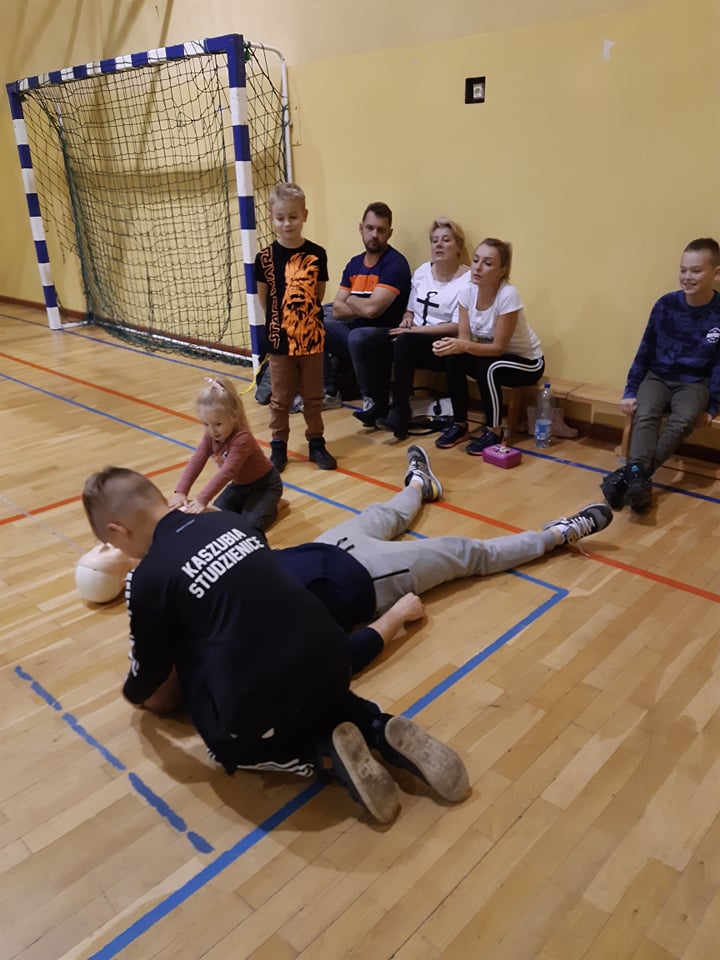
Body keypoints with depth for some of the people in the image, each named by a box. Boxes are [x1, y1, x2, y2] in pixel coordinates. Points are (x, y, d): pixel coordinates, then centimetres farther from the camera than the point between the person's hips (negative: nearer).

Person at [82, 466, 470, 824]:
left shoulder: (146, 578, -6)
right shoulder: (227, 520, 9)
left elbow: (147, 679, 7)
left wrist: (136, 694, 32)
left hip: (257, 703, -5)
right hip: (331, 659, 5)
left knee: (233, 742, 29)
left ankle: (324, 754, 4)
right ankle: (382, 731, 12)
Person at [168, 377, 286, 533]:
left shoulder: (242, 438, -36)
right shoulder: (210, 436, -12)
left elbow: (227, 472, -42)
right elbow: (196, 462, -21)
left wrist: (202, 499, -49)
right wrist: (180, 491, -34)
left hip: (264, 484, -8)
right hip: (240, 484, 8)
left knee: (248, 525, -21)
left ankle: (273, 504, 7)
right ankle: (248, 502, 20)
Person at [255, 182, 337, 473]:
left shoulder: (317, 254, -4)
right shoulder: (265, 257, -7)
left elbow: (319, 293, 6)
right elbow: (263, 298, 3)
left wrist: (305, 316, 5)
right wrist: (283, 317, 7)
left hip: (311, 337, 1)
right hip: (279, 339, -1)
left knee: (313, 396, 12)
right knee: (280, 399, 9)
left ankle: (316, 443, 25)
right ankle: (278, 446, 21)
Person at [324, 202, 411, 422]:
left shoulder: (395, 264, -12)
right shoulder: (354, 264, 10)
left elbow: (372, 309, -23)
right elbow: (337, 310, 4)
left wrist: (350, 299, -2)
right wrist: (363, 307, -12)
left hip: (386, 336, -8)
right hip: (353, 331, 8)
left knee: (358, 337, -37)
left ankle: (376, 403, -16)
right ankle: (329, 392, 8)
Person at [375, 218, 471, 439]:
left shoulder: (468, 279, -8)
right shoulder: (422, 271, 11)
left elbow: (457, 327, -15)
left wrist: (415, 330, -19)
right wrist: (407, 320, -5)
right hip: (415, 344, 6)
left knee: (404, 341, -34)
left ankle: (399, 412, -29)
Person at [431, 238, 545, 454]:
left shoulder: (508, 296, -28)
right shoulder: (468, 291, -12)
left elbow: (498, 347, -27)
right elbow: (464, 339, -12)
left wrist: (464, 346, -40)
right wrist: (452, 344, -34)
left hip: (527, 361, -5)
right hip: (490, 355, 5)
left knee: (489, 369, -34)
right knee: (454, 359, -21)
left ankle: (493, 432, -14)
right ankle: (459, 425, -5)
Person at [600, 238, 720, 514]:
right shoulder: (666, 304, -2)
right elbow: (645, 350, 4)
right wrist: (630, 391, -2)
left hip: (694, 382, -1)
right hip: (658, 375, 1)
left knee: (684, 420, -33)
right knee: (645, 415, -30)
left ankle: (631, 473, -39)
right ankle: (638, 476, -46)